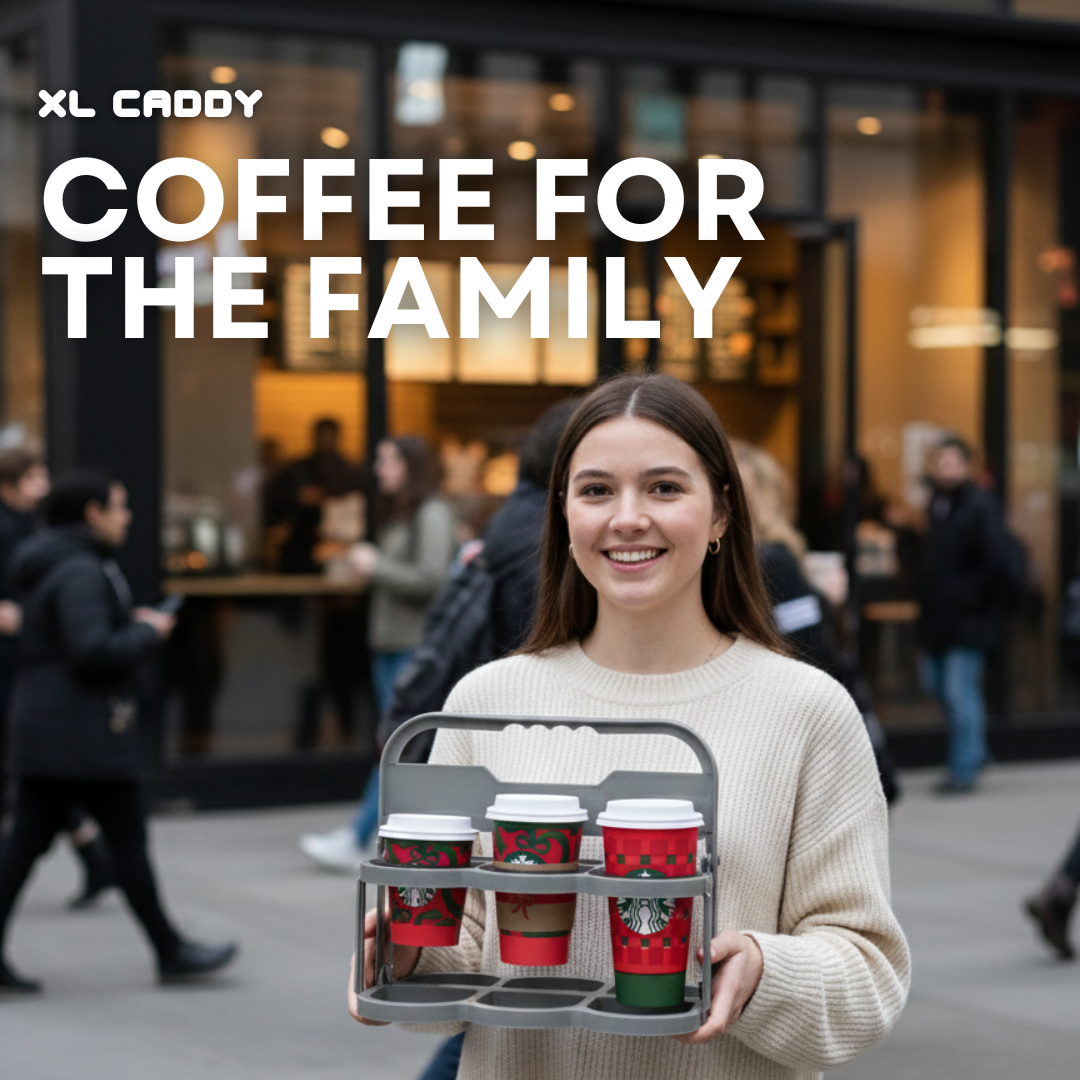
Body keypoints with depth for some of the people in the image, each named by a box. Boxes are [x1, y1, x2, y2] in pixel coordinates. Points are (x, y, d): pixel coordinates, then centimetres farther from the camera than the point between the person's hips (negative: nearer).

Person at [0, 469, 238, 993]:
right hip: (86, 733, -10)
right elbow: (93, 651, -26)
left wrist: (132, 625, 11)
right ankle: (171, 952, 12)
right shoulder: (81, 572, -17)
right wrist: (148, 633, -11)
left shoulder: (46, 567, 16)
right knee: (128, 842, 1)